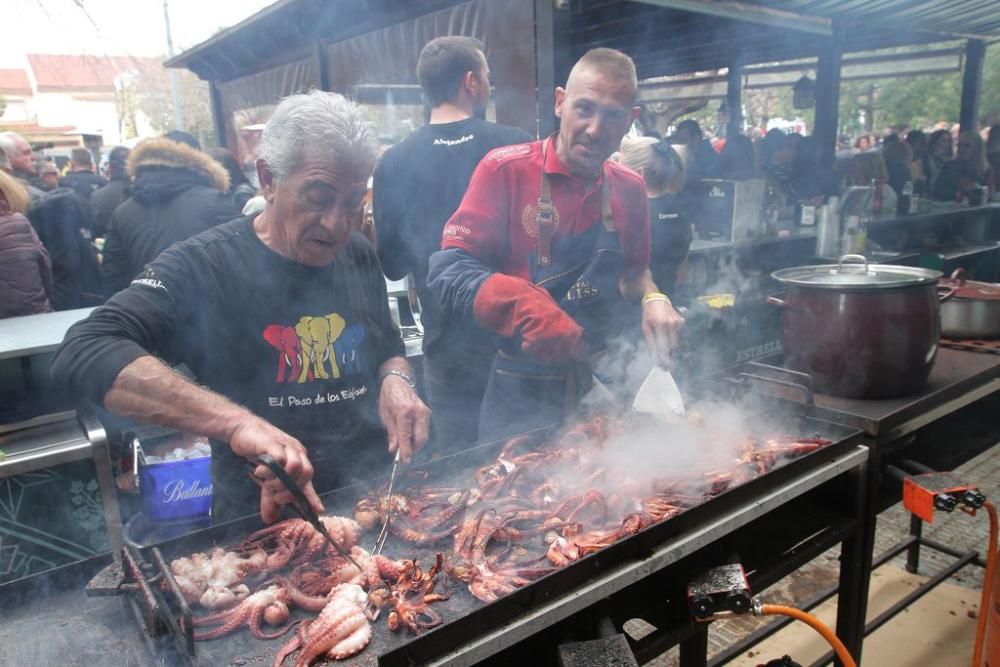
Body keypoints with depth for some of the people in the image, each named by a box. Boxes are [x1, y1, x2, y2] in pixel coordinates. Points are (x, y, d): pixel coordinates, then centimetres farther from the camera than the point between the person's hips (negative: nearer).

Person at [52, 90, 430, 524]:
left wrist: (395, 381, -6)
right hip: (261, 521, -3)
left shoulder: (359, 257, 4)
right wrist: (235, 421, -37)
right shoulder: (205, 267, -11)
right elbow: (83, 355, -25)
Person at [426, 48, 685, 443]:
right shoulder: (505, 170, -12)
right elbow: (450, 270, -16)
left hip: (601, 388, 5)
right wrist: (525, 307, -31)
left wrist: (652, 297, -4)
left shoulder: (630, 189, 4)